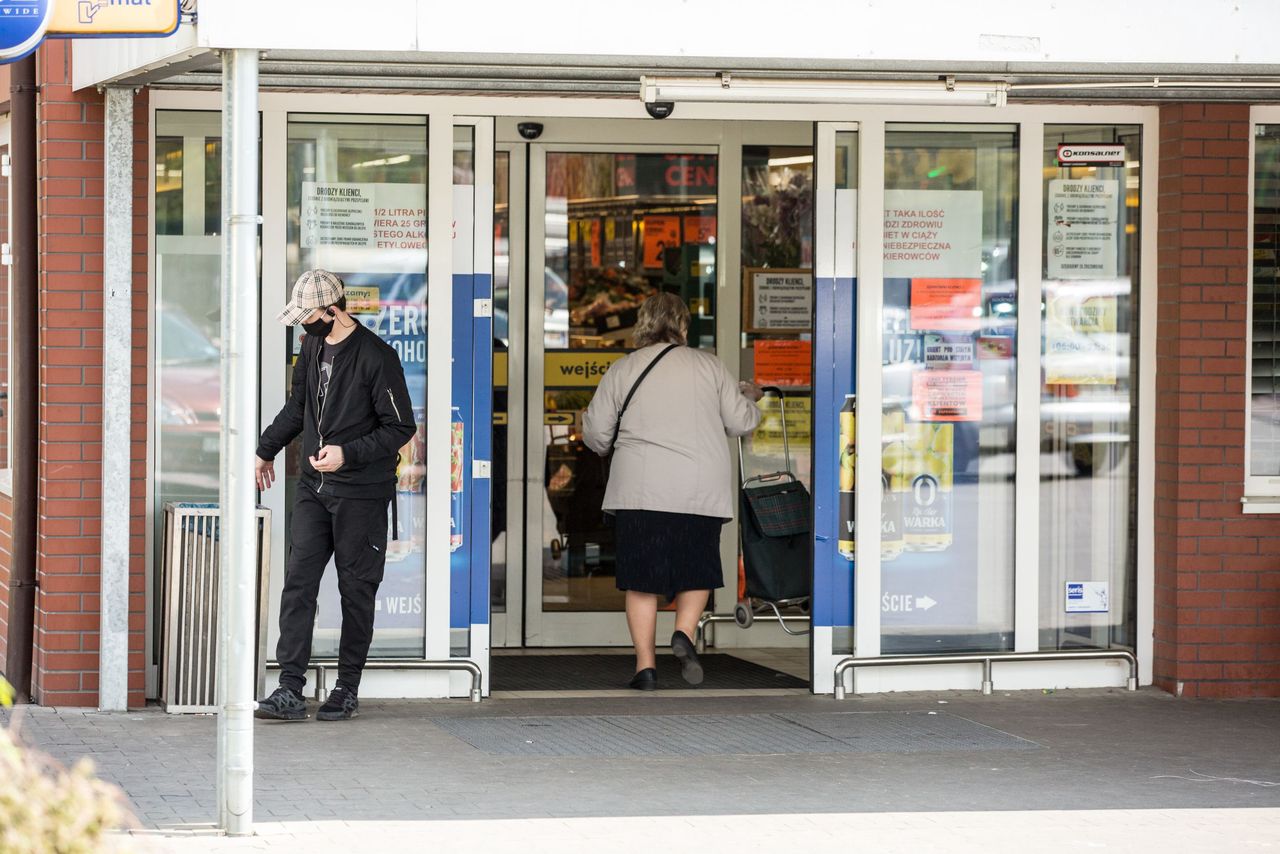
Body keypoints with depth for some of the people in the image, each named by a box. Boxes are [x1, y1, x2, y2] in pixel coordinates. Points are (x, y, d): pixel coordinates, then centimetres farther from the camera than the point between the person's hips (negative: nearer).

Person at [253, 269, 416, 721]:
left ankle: (347, 688, 11)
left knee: (356, 590, 2)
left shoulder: (375, 356, -13)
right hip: (314, 487, 6)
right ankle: (290, 688, -9)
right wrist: (266, 450, 32)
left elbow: (400, 428, -11)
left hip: (361, 493, -6)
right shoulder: (312, 347, 10)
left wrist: (348, 454, -19)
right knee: (298, 582, -5)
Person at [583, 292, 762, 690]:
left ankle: (645, 664, 0)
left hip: (640, 490, 0)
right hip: (701, 489, 0)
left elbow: (596, 435, 6)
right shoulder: (708, 366, 6)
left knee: (642, 580, 5)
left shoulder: (621, 370, 5)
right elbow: (740, 422, 8)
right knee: (697, 568, 14)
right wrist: (748, 399, 30)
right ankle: (684, 632, -10)